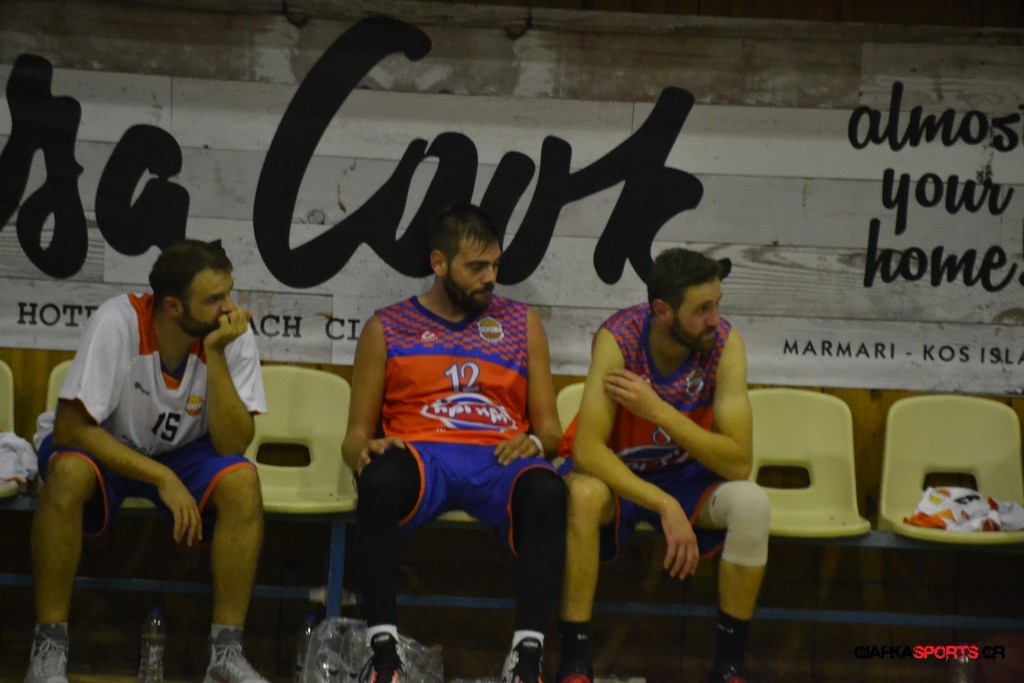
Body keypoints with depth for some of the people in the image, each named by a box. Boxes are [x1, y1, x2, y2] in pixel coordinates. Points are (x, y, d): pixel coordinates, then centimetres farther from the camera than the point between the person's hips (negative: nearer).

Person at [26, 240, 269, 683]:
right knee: (68, 473, -36)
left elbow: (232, 445, -24)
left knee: (242, 481, -27)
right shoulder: (117, 322, -28)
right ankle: (49, 646, -22)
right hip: (102, 448, -2)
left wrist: (215, 356, -33)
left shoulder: (234, 338, -19)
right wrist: (162, 478, -33)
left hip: (182, 452, 2)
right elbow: (70, 429, -29)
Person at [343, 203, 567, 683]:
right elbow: (356, 435, 13)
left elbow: (549, 427, 18)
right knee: (381, 479, -37)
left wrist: (534, 441, -7)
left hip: (500, 461, 1)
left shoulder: (522, 324, 19)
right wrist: (364, 450, -12)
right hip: (419, 458, -1)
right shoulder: (387, 328, 14)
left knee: (546, 490, -35)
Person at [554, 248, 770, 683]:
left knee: (752, 504, -28)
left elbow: (738, 463, -23)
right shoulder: (619, 338, -25)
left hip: (685, 475, 2)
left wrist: (657, 409, -32)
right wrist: (665, 506, -40)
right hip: (615, 472, -2)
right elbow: (587, 450, -31)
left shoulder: (725, 344, -20)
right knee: (583, 494, -36)